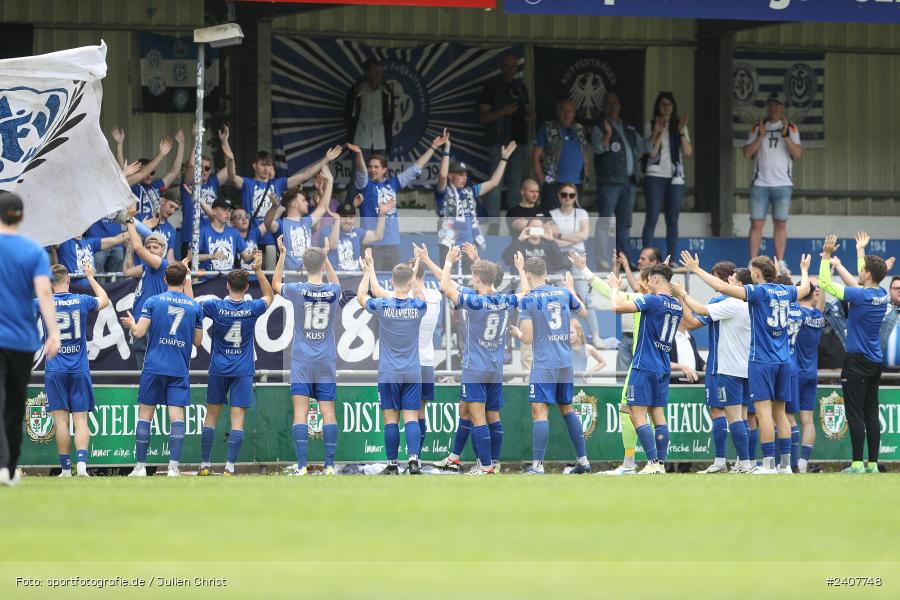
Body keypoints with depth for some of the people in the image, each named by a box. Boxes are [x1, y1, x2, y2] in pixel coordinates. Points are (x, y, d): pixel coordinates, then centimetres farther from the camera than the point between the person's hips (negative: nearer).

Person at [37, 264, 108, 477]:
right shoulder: (82, 301, 0)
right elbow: (104, 300, 21)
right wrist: (91, 278, 35)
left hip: (55, 369, -1)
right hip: (80, 369, 1)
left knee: (61, 420, 0)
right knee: (81, 420, 0)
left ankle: (66, 469, 0)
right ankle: (81, 462, -17)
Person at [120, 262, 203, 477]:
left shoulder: (153, 302, -2)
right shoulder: (195, 306, 4)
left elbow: (139, 332, -8)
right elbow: (197, 341, 13)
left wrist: (131, 324, 18)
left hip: (154, 368, -1)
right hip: (180, 370, 1)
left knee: (145, 414, 6)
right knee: (177, 416, -3)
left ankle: (140, 467, 4)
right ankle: (173, 467, -14)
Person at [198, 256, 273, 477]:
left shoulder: (216, 306, -9)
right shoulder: (252, 309, -6)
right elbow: (269, 296, 15)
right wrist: (259, 271, 11)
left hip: (218, 368, 1)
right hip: (243, 371, -1)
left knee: (211, 414, 11)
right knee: (237, 418, -3)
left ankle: (204, 465, 11)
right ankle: (229, 467, -12)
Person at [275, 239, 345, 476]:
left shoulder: (297, 290, -9)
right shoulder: (333, 291, -4)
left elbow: (275, 285, 13)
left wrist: (282, 255, 17)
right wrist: (326, 257, 27)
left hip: (302, 360, -2)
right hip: (326, 361, 2)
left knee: (300, 412, -4)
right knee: (328, 412, 3)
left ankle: (301, 466, -10)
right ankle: (329, 465, 0)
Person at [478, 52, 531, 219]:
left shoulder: (520, 87, 16)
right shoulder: (492, 86, -2)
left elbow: (527, 109, 27)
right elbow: (482, 116, -6)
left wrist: (530, 116, 3)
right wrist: (502, 112, -22)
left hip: (517, 140, 6)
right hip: (498, 141, -6)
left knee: (516, 181, 8)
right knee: (496, 181, -10)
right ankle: (493, 222, -11)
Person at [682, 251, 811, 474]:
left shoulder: (758, 291, -10)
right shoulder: (785, 292, 10)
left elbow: (722, 287, -18)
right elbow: (804, 288, 34)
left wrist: (696, 270, -9)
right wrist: (804, 270, 55)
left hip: (762, 361, -7)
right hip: (783, 361, 7)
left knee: (763, 410, -8)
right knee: (779, 412, 11)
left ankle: (769, 464, -13)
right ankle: (785, 463, 10)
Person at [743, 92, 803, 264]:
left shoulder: (791, 128, 8)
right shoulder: (757, 128, 11)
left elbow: (797, 154, -3)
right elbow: (747, 153, 3)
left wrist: (785, 135, -14)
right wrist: (761, 136, -8)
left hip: (782, 184, -1)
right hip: (760, 183, 1)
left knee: (780, 224, -1)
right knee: (756, 224, -4)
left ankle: (779, 263, 2)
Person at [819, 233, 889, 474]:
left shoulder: (860, 296, -16)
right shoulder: (882, 295, 4)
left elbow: (825, 283, -13)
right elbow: (864, 281, 27)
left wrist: (826, 255, -6)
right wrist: (861, 250, 38)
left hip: (857, 361, -7)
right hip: (875, 363, 7)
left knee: (855, 415, -6)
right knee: (871, 415, 8)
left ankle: (857, 464, -9)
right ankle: (873, 463, 7)